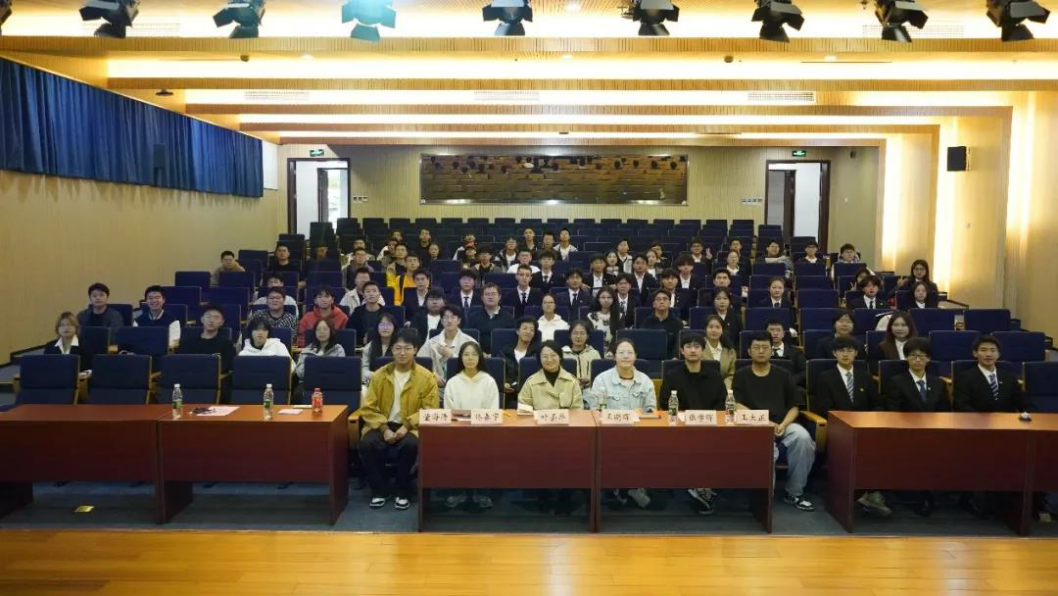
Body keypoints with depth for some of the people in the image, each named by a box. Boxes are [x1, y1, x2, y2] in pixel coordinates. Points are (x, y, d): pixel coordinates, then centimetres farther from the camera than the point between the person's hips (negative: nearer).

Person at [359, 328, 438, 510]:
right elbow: (368, 408, 0)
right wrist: (384, 428, -14)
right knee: (367, 444, -28)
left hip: (411, 427, -2)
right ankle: (380, 489, -4)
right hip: (383, 425, 2)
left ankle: (403, 491, -8)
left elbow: (430, 410, -5)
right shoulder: (379, 375, 3)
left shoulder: (426, 377, -3)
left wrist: (407, 426, -18)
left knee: (411, 445, -35)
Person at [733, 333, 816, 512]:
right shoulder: (740, 376, 9)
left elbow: (794, 407, 14)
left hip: (782, 424, 3)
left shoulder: (783, 375, 16)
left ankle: (794, 492, -14)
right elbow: (738, 406, -1)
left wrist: (783, 425, -8)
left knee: (803, 438, -30)